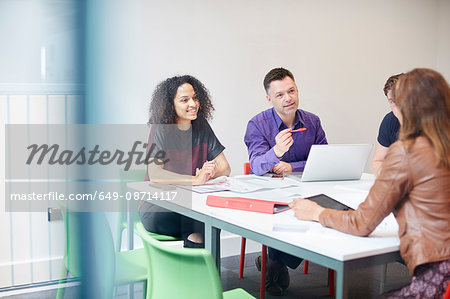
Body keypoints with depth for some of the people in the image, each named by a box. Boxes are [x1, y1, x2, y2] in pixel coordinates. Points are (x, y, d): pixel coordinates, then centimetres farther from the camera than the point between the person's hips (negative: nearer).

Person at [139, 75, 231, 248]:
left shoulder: (202, 128, 6)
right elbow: (154, 175, -22)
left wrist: (209, 173, -19)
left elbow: (225, 168, 5)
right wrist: (195, 179, -33)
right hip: (157, 207, -4)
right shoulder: (161, 130, -8)